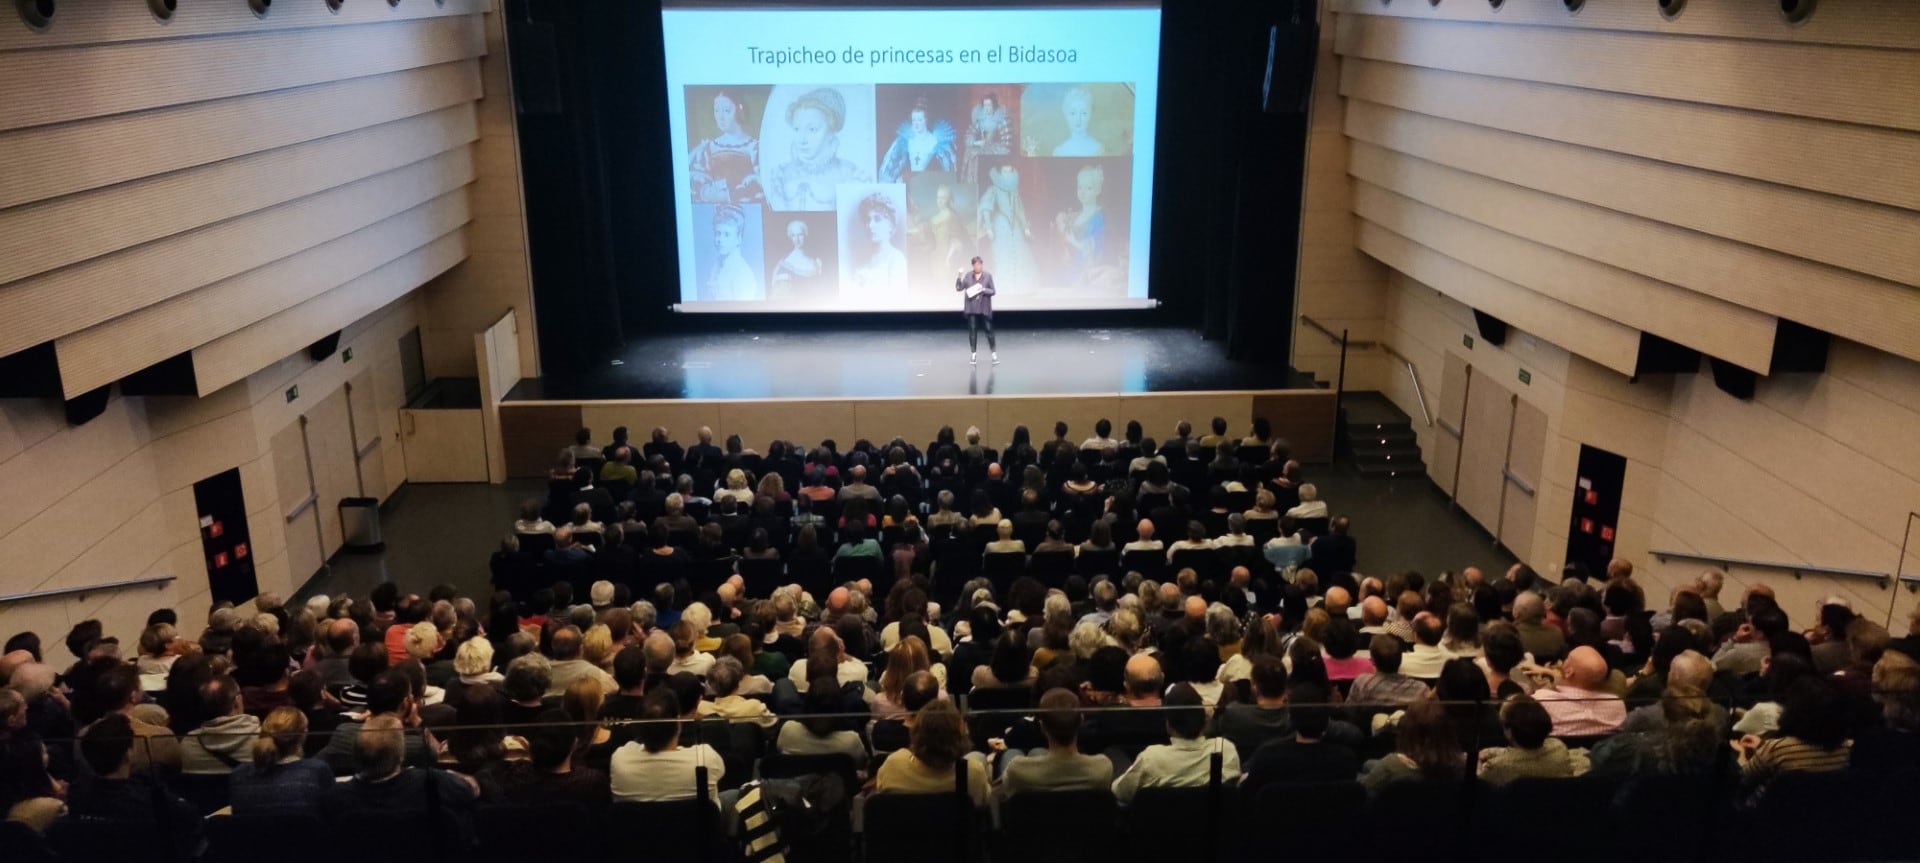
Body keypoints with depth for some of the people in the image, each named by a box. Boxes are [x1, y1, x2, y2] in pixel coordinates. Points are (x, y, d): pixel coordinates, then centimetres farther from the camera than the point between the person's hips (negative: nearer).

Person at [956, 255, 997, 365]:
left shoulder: (988, 276, -1)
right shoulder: (968, 276, 2)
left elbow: (993, 291, -1)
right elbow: (959, 288, 0)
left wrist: (984, 290, -18)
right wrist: (959, 277, -14)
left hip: (984, 308, -1)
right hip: (971, 308, 1)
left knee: (989, 330, 0)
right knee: (972, 331, 3)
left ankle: (994, 355, 5)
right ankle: (974, 355, 11)